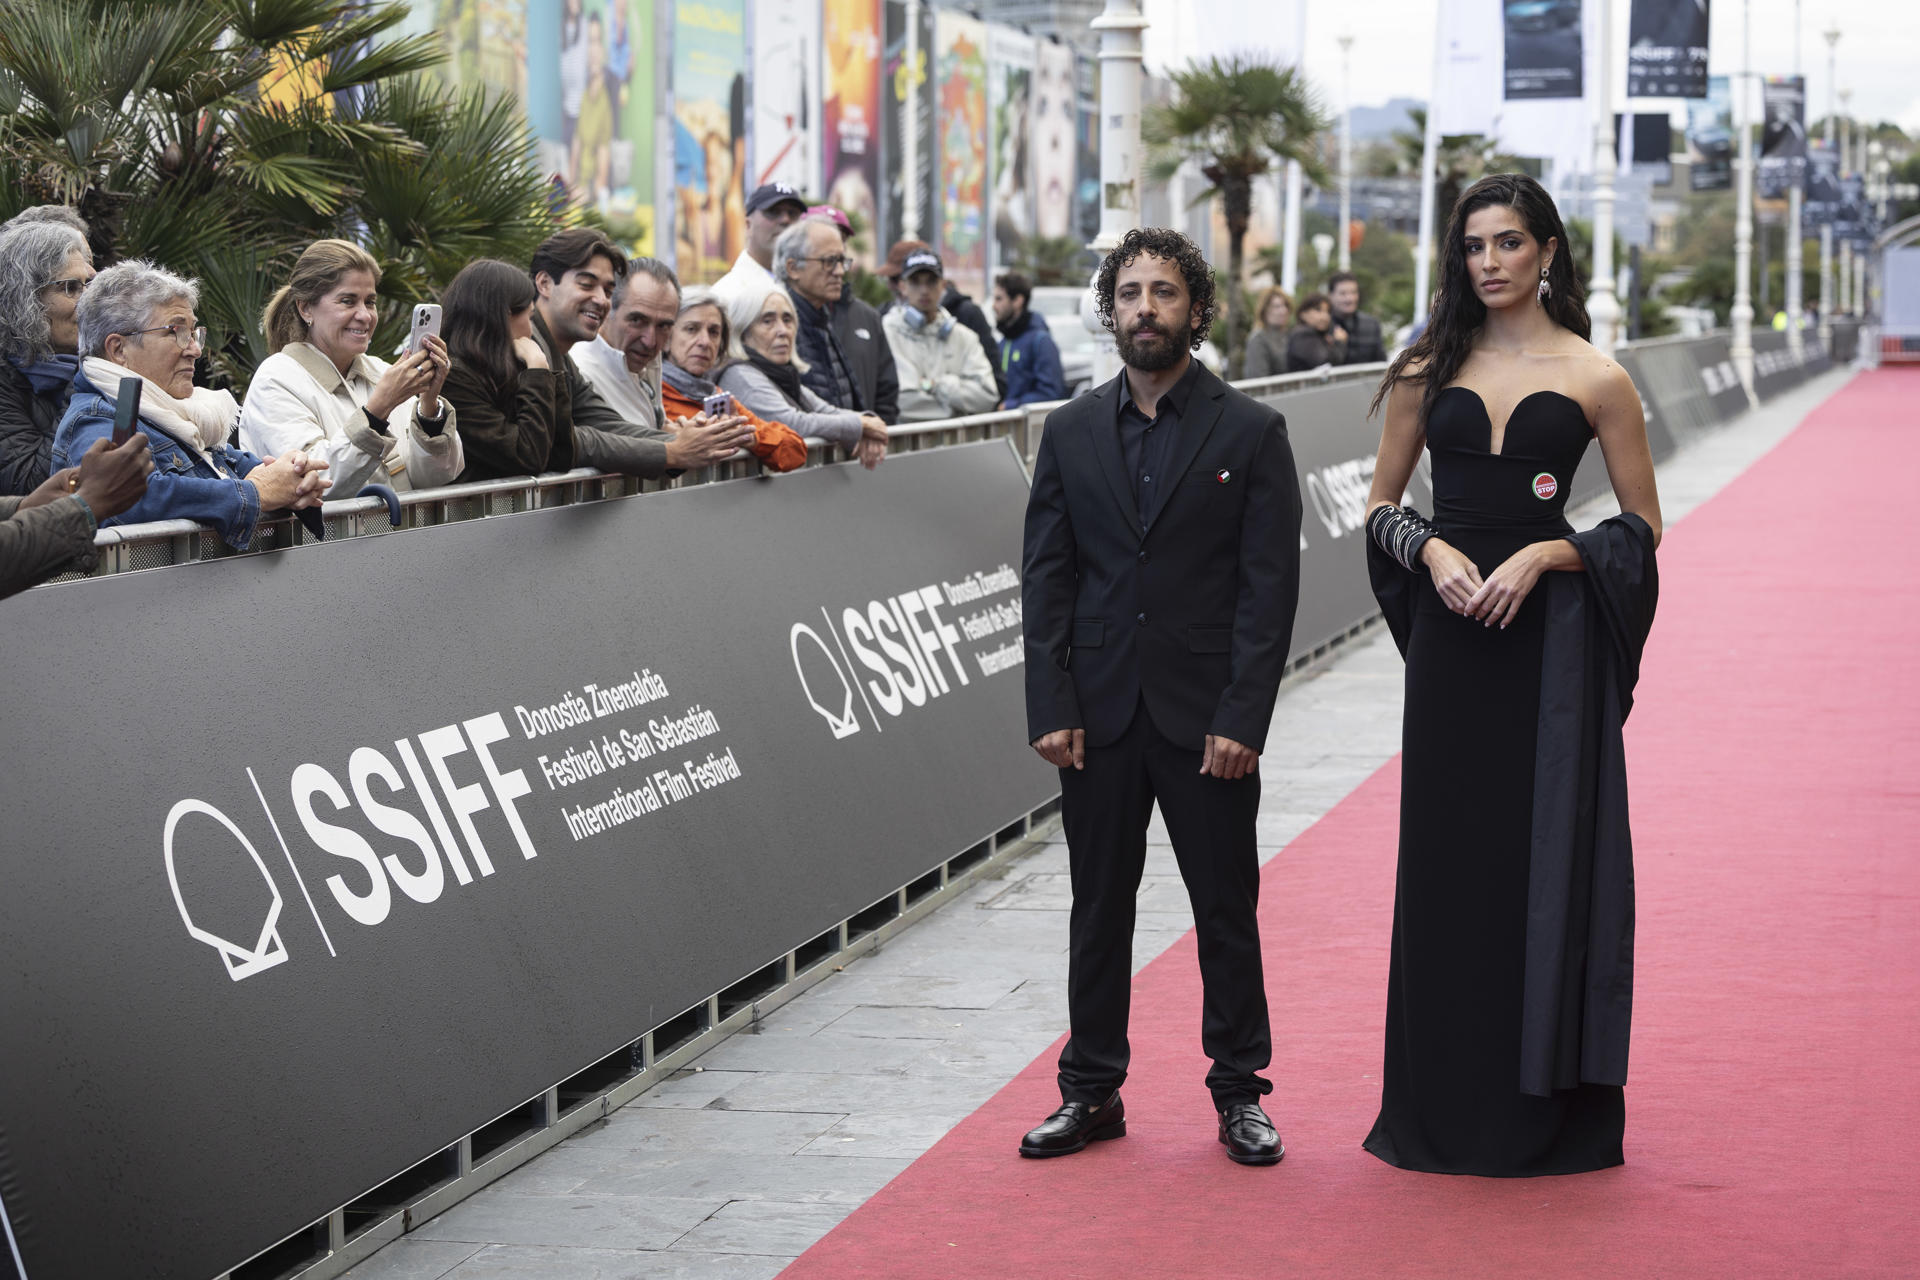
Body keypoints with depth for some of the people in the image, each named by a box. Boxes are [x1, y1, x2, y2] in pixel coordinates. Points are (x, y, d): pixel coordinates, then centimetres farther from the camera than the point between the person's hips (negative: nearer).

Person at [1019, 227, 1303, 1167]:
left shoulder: (1251, 433, -1)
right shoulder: (1071, 433, 7)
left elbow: (1271, 586, -5)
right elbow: (1045, 578, 6)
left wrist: (1242, 720, -12)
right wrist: (1052, 709, -3)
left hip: (1206, 722, -2)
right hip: (1098, 718, 2)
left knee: (1227, 910, 5)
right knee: (1098, 908, 9)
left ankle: (1239, 1091, 16)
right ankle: (1091, 1091, 18)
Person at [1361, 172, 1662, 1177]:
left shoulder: (1593, 379, 0)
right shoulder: (1429, 370, 8)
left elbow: (1642, 526, 2)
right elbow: (1381, 503, 12)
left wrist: (1542, 555, -12)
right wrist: (1432, 550, -8)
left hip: (1548, 638, -2)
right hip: (1450, 636, 3)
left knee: (1546, 859, -2)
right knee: (1447, 859, 5)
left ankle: (1547, 1111, 8)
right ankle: (1445, 1105, 16)